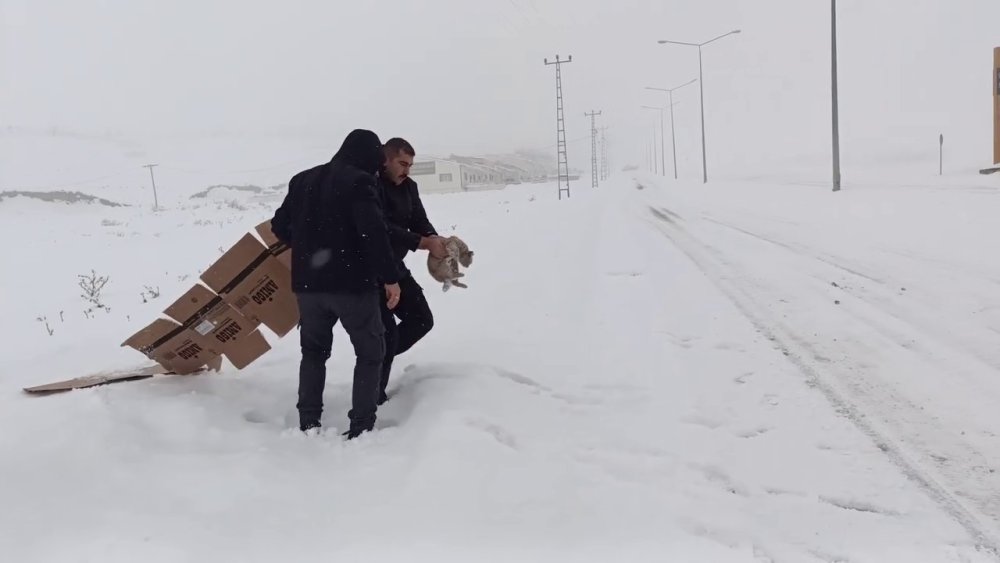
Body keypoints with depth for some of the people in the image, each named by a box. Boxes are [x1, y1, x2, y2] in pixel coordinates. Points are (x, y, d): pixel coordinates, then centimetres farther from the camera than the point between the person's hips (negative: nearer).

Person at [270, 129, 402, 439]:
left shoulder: (302, 180, 11)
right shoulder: (360, 182, -10)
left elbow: (280, 226, 17)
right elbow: (374, 233, -20)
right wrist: (390, 277, -14)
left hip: (308, 284, 6)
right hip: (352, 284, -6)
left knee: (313, 352, 21)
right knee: (370, 351, 9)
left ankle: (308, 425, 19)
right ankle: (361, 427, 5)